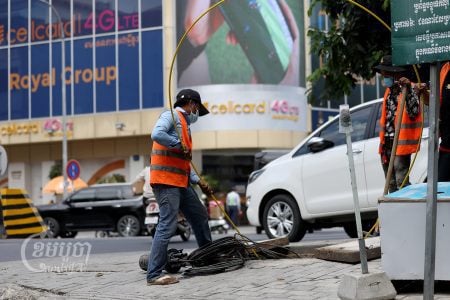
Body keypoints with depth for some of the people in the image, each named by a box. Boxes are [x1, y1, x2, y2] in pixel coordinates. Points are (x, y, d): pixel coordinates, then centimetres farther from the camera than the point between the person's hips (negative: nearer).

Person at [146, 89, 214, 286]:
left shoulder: (185, 125, 23)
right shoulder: (172, 116, -4)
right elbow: (156, 134, -25)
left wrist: (199, 182, 15)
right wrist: (180, 145, -16)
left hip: (181, 183, 10)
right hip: (166, 181, -10)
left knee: (200, 216, 19)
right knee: (167, 226, -14)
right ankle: (154, 275, -13)